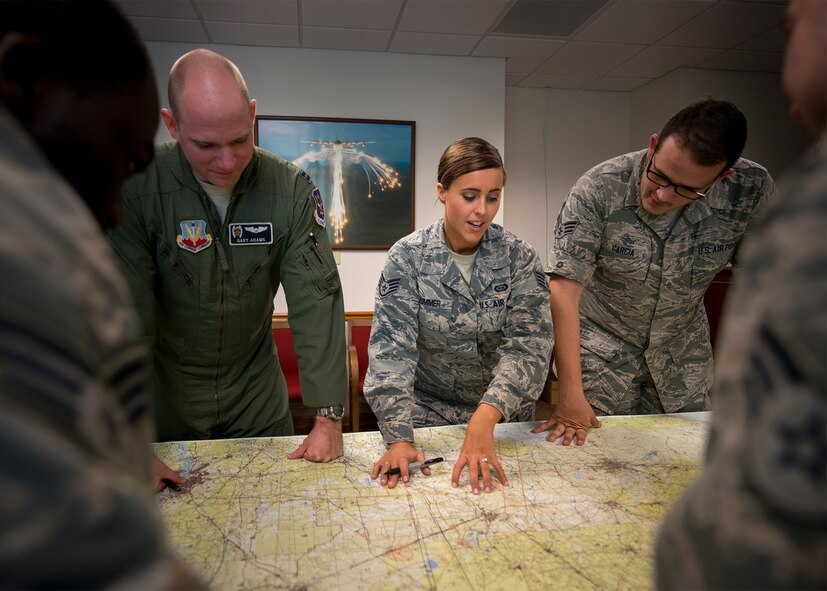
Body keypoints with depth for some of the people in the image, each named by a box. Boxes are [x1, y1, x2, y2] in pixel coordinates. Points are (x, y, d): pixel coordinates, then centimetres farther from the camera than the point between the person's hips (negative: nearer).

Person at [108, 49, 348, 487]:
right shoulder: (135, 189, -20)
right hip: (165, 397, -1)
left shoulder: (291, 190, -16)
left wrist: (329, 417, -22)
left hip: (257, 399, 2)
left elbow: (316, 301, -19)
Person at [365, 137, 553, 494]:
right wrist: (399, 439, -27)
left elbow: (528, 346, -17)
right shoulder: (407, 257, -10)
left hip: (505, 417, 1)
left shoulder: (519, 258, -7)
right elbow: (391, 349, -15)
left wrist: (485, 417, -33)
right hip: (429, 415, -1)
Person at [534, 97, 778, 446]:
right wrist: (571, 395, -30)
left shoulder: (752, 192, -19)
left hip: (683, 349, 3)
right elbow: (564, 290, -28)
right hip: (603, 345, -2)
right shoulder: (597, 190, -27)